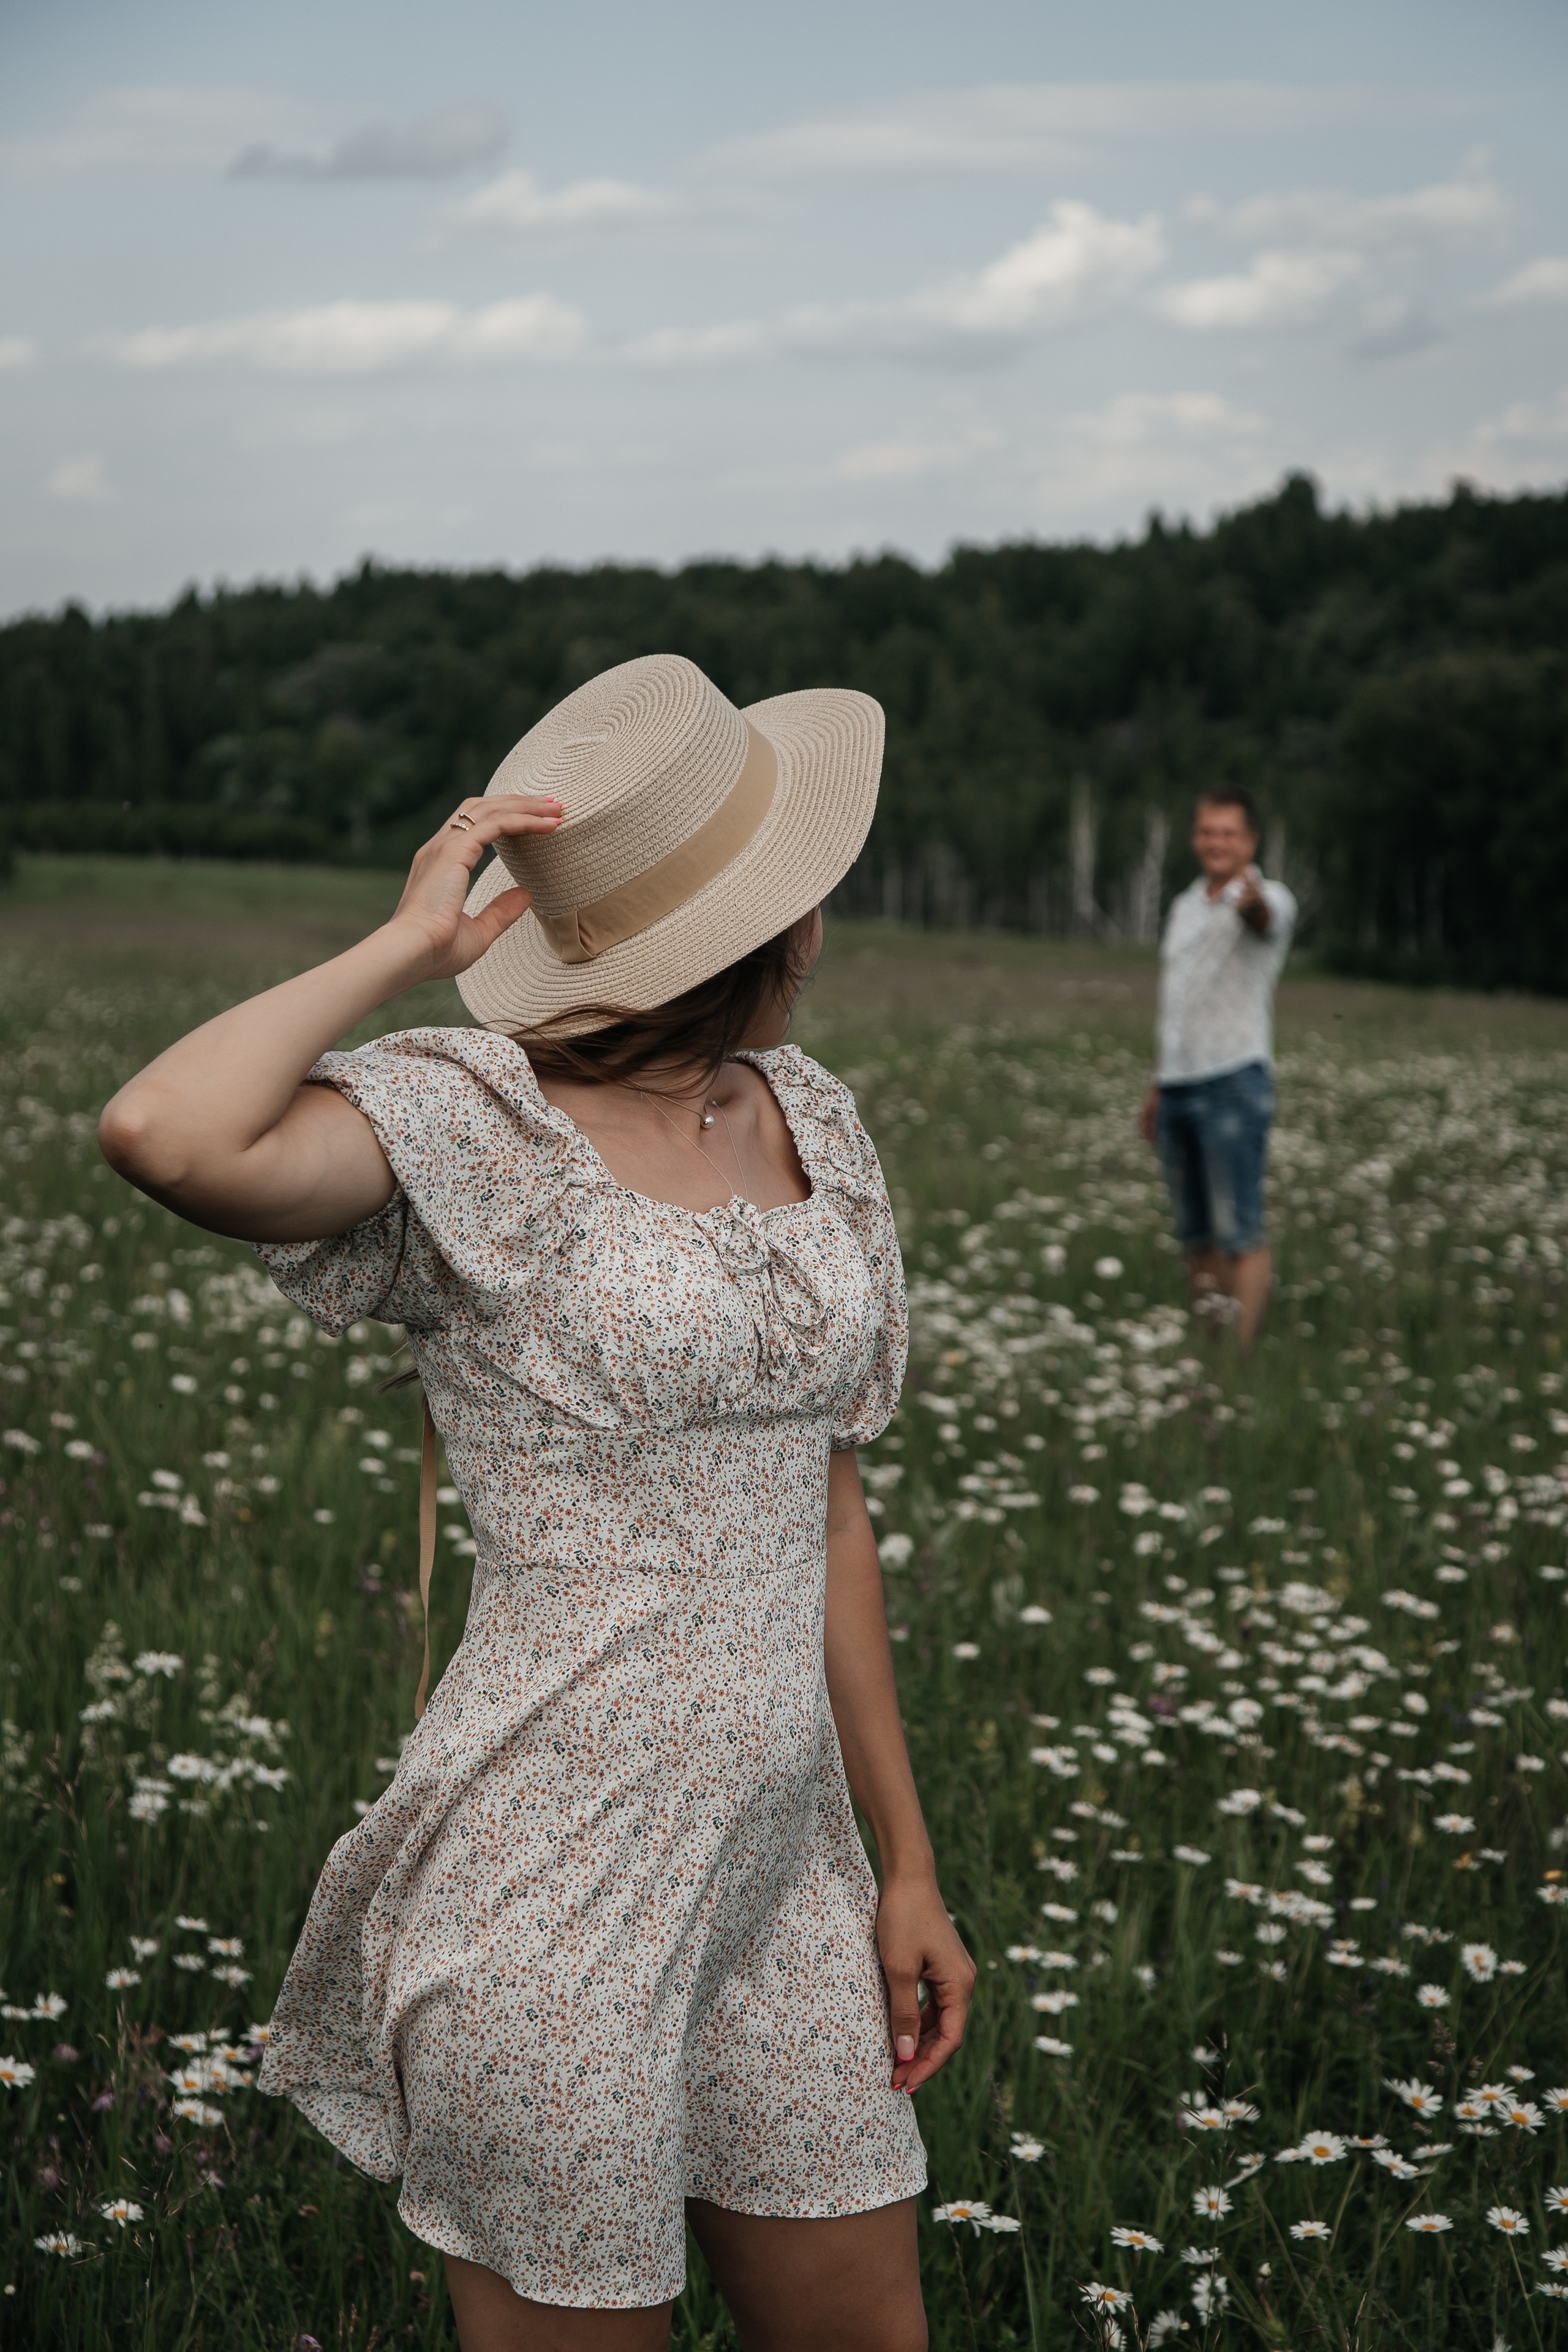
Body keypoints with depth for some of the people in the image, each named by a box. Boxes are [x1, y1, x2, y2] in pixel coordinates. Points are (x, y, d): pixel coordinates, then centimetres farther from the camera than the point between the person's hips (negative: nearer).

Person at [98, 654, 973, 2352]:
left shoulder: (810, 1126, 8)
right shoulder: (477, 1126, -13)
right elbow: (166, 1138, -34)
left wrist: (904, 1862, 14)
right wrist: (406, 947, -18)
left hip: (779, 1866, 7)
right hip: (555, 1888, -7)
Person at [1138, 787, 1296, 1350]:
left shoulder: (1268, 901, -6)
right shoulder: (1184, 907, 17)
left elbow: (1266, 920, -33)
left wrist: (1251, 903, -57)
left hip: (1235, 1085, -7)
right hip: (1178, 1087, 7)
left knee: (1240, 1231, -9)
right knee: (1196, 1235, 9)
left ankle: (1242, 1351, -9)